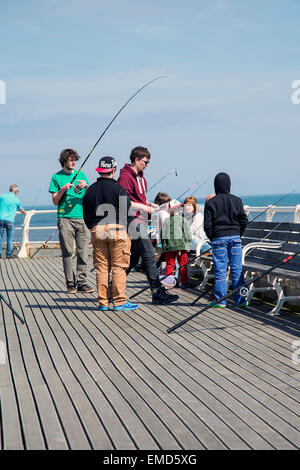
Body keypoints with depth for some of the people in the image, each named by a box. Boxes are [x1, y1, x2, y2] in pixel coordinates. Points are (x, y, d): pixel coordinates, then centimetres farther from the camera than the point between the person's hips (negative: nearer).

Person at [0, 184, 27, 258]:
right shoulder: (16, 200, 6)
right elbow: (21, 210, 23)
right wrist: (26, 213, 44)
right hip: (9, 220, -1)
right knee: (10, 238, 5)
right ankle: (9, 254, 4)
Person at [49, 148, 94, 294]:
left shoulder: (81, 175, 15)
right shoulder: (57, 177, 7)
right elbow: (55, 201, 4)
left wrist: (86, 186, -6)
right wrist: (63, 190, -12)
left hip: (82, 217, 2)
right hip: (65, 218, -2)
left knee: (83, 251, -2)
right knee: (67, 252, -4)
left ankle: (82, 282, 2)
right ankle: (70, 283, 0)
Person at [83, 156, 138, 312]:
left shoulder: (90, 190, 9)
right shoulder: (118, 189, -7)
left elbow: (86, 215, 13)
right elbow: (127, 212, -7)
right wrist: (126, 229, 4)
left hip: (97, 230, 5)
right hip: (117, 230, -4)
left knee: (101, 267, 7)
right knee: (119, 267, -1)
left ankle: (103, 302, 9)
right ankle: (120, 301, -2)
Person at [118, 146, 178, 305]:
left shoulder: (139, 177, 18)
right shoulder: (125, 176, -12)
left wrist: (149, 204, 11)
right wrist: (141, 206, -18)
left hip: (140, 221, 10)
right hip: (134, 221, -10)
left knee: (133, 257, 13)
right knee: (149, 256, -10)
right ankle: (158, 293, -8)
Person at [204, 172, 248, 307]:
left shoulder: (211, 202, -2)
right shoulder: (236, 200, 3)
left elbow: (207, 224, -4)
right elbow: (244, 220, 4)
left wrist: (212, 238, 8)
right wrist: (238, 235, 14)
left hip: (218, 238, -2)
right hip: (234, 237, 2)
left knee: (220, 270, 2)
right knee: (237, 269, 5)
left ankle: (220, 300, 2)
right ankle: (240, 299, 8)